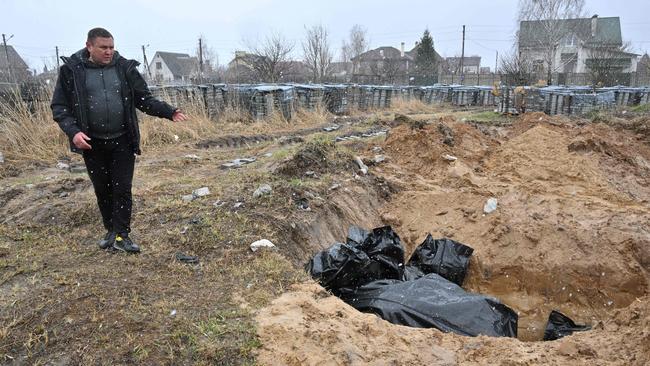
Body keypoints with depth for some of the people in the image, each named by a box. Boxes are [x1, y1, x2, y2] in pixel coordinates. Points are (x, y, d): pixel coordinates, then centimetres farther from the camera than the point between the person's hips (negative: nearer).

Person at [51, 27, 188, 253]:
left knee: (122, 188, 0)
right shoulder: (72, 70, -3)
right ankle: (110, 230, 29)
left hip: (122, 141, 0)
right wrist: (73, 131, -17)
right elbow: (59, 106, -2)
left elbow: (144, 100, 4)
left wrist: (169, 112, -9)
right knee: (102, 189, 12)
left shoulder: (125, 68, 0)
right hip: (92, 143, 0)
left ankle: (121, 235, 9)